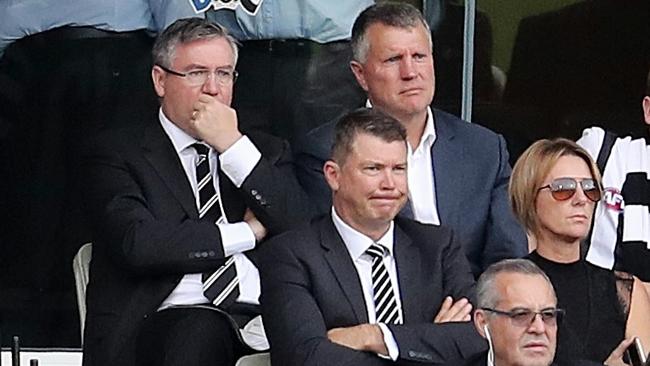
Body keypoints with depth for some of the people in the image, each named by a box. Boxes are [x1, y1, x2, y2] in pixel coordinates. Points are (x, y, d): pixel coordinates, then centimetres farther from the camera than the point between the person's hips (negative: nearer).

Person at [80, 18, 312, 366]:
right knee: (200, 328, -39)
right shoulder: (116, 153, 9)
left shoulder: (268, 152, 22)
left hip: (265, 321, 2)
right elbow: (136, 243, -8)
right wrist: (247, 232, 1)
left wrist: (233, 146, -1)